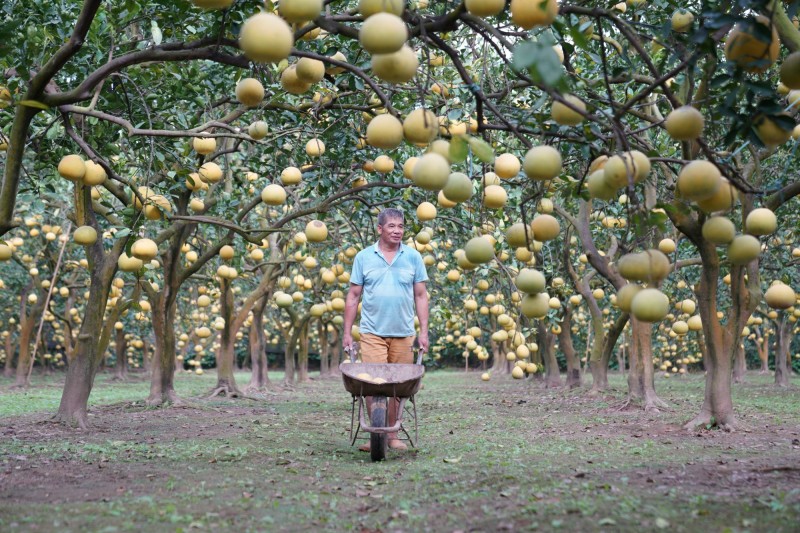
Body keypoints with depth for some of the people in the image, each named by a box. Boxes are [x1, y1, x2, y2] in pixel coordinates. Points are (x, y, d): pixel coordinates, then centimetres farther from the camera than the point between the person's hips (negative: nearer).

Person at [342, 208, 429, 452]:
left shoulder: (413, 257, 6)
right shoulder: (364, 257, 4)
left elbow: (420, 296, 7)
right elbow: (353, 296, 6)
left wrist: (424, 331, 1)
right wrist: (347, 332, 2)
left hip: (403, 334, 1)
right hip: (372, 333, -1)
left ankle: (392, 434, 17)